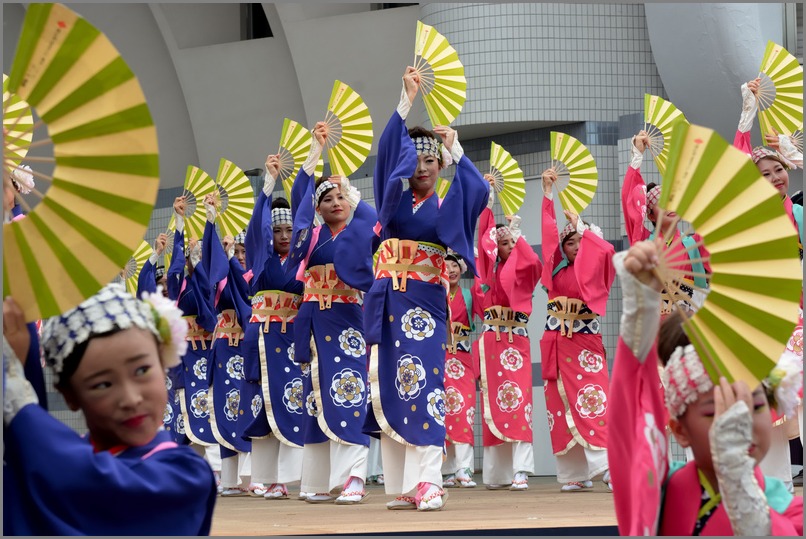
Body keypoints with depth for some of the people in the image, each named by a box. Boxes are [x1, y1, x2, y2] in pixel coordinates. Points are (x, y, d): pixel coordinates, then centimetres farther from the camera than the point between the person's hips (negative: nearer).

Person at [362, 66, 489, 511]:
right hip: (387, 302, 2)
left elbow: (479, 190, -10)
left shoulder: (447, 205, 9)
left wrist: (455, 149, -2)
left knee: (424, 384, -12)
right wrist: (407, 99, -6)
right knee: (389, 386, -1)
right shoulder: (393, 198, 11)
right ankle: (399, 486, 0)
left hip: (425, 302, -2)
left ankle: (426, 482, -17)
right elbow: (387, 149, -1)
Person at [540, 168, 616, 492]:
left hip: (585, 341, -4)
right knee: (561, 405, 1)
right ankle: (576, 474, 3)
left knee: (592, 400, -15)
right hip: (556, 342, 4)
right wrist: (548, 191, 13)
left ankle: (609, 466, -21)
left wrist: (581, 225, -5)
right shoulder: (557, 268, 13)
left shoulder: (594, 271, 4)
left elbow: (607, 250, -15)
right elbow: (548, 229, 13)